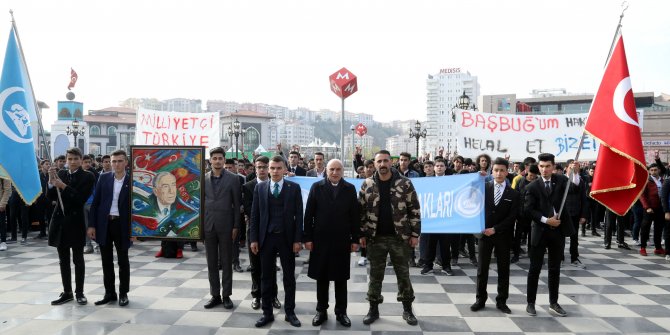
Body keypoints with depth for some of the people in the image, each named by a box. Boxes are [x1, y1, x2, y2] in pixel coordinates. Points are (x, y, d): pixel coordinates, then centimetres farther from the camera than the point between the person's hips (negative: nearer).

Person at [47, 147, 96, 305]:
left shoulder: (87, 176, -5)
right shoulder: (60, 174, 7)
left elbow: (81, 198, -15)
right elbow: (52, 197, 3)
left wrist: (63, 186, -20)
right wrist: (51, 180, -12)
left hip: (76, 222, -4)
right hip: (60, 221, 4)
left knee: (78, 260, 5)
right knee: (63, 260, 11)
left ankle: (79, 292, 15)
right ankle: (67, 292, 21)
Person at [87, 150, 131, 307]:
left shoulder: (131, 181, -3)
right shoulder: (103, 178, 4)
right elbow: (95, 202, 5)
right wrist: (91, 225, -1)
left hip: (122, 225, -2)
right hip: (104, 224, 3)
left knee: (123, 260, 7)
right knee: (106, 261, 10)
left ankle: (123, 293, 17)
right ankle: (109, 293, 22)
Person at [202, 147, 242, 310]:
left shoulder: (233, 179, -3)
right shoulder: (203, 178, 6)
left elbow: (237, 204, -2)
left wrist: (236, 226, -6)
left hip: (226, 225, -3)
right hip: (208, 225, 3)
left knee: (226, 262, 5)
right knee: (211, 262, 9)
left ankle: (226, 295, 14)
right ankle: (215, 295, 18)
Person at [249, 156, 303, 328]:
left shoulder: (294, 188, -1)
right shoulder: (260, 187, 3)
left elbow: (298, 215, -3)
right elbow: (255, 215, 4)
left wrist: (297, 239, -8)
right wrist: (253, 238, -2)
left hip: (287, 238, -1)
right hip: (266, 237, 1)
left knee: (289, 277, 8)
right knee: (266, 277, 9)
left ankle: (290, 312, 22)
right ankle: (267, 313, 21)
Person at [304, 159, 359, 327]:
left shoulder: (350, 189, 1)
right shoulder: (317, 187, -1)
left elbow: (354, 215, 1)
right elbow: (309, 214, -2)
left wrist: (355, 239, -1)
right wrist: (308, 238, -6)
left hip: (342, 240, 0)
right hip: (320, 239, 0)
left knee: (341, 278, 9)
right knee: (321, 277, 10)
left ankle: (341, 312, 22)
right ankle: (321, 311, 23)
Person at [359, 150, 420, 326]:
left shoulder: (404, 183, -5)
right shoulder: (367, 185, 0)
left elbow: (414, 210, -3)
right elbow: (361, 211, 4)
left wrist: (415, 234, -6)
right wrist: (362, 234, 0)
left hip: (400, 237, -1)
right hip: (375, 238, 1)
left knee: (403, 274, 9)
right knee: (375, 274, 10)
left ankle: (407, 309, 24)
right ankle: (373, 308, 23)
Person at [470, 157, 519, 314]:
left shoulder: (513, 194, 0)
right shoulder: (484, 188, 1)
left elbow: (512, 217, -6)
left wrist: (495, 229, -13)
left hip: (503, 236, 0)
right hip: (485, 233, 0)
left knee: (503, 269, 8)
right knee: (482, 269, 5)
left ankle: (501, 301, 19)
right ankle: (480, 299, 16)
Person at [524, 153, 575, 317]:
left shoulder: (560, 180, 4)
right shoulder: (532, 187, -3)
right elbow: (528, 210, -9)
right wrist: (546, 220, -16)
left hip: (558, 230, 2)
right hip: (540, 231, -2)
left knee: (555, 269, 11)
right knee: (535, 268, 4)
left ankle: (553, 303, 22)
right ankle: (530, 302, 14)